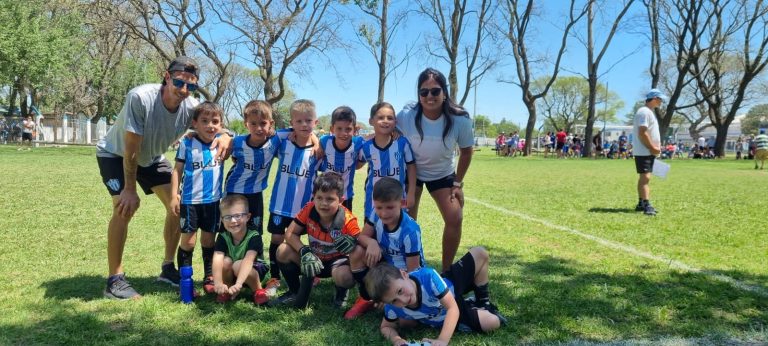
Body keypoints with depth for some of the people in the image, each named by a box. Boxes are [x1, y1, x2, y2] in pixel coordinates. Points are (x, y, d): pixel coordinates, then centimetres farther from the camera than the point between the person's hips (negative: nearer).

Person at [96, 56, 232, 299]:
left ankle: (168, 268, 13)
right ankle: (114, 280, -10)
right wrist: (130, 189, -24)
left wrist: (224, 137, -42)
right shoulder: (140, 98, -36)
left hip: (151, 157, 5)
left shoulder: (191, 106, -23)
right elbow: (131, 149, -30)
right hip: (115, 154, -5)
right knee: (125, 207, -22)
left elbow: (213, 129, -16)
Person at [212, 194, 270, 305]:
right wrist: (218, 283, -52)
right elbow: (217, 260, -33)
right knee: (226, 261, -27)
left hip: (254, 271, -4)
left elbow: (248, 260, -43)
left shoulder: (254, 237, -27)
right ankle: (226, 290, -3)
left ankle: (258, 290, -12)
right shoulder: (223, 237, -18)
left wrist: (238, 284, -58)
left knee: (238, 265, -34)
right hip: (231, 275, 4)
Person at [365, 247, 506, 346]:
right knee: (493, 323, -15)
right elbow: (385, 327, -12)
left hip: (452, 285, 0)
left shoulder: (428, 276, -44)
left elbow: (452, 307, -38)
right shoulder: (392, 308, -34)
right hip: (443, 317, 0)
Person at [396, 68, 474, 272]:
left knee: (455, 219, -12)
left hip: (443, 175, 1)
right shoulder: (406, 116, -25)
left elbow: (466, 152, -7)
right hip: (411, 173, 0)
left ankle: (446, 271, 7)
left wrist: (458, 182, -4)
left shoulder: (460, 120, -24)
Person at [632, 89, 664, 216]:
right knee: (645, 178, -15)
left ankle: (641, 204, 20)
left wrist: (655, 147, 12)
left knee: (644, 178, 14)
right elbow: (642, 133, -22)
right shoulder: (644, 112, -14)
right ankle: (646, 205, -19)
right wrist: (653, 148, -19)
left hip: (649, 152, 11)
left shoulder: (649, 112, 19)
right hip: (643, 152, -11)